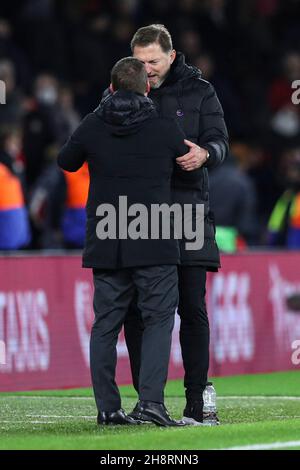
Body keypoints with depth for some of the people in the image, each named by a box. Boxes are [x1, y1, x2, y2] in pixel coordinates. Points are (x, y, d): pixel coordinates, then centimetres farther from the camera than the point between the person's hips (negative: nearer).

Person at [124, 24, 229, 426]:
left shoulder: (198, 91, 7)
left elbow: (220, 140, -2)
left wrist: (205, 153, -25)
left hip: (186, 211, -1)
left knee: (192, 308, -2)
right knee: (136, 309, 0)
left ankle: (197, 400, 3)